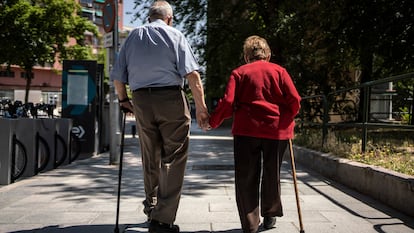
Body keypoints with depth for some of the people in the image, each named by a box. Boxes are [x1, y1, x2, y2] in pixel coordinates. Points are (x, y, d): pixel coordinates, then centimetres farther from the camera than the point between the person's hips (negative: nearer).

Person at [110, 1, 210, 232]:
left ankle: (152, 208, 33)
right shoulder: (174, 35, 2)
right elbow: (191, 74, -10)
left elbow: (118, 76, 11)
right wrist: (201, 106, -10)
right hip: (171, 99, -4)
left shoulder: (133, 36, 14)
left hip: (141, 101, 4)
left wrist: (124, 100, 25)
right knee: (173, 160, 0)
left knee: (150, 159, 18)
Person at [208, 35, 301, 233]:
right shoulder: (279, 70, 8)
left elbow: (228, 102, -6)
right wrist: (287, 119, 16)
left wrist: (213, 121, 8)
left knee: (246, 178, 5)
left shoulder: (239, 72, 5)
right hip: (277, 130, 2)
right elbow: (294, 100, -1)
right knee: (272, 174, 17)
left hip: (246, 130, -2)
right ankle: (270, 216, 32)